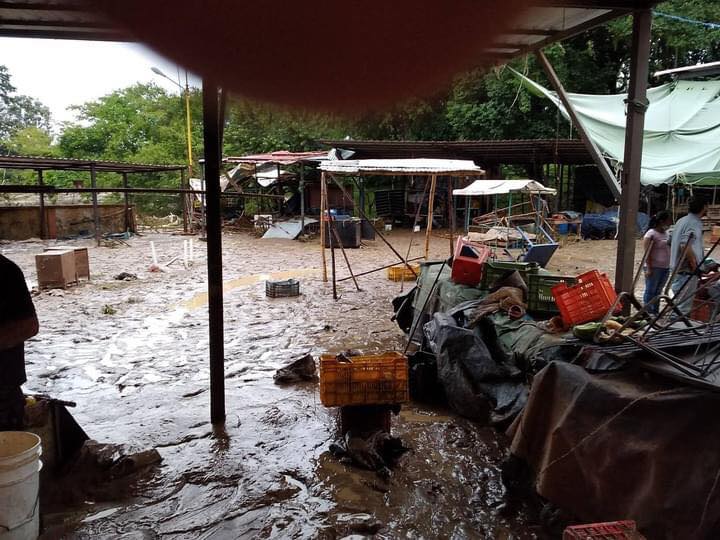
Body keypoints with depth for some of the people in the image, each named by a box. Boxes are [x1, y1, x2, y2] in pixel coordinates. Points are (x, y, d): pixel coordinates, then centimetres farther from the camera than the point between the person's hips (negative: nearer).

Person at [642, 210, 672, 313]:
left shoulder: (666, 233, 13)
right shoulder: (651, 234, -11)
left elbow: (669, 249, 22)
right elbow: (647, 253, -14)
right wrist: (649, 268, -18)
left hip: (665, 267, 8)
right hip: (654, 267, -8)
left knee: (658, 291, 12)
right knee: (650, 291, -1)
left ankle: (655, 311, 18)